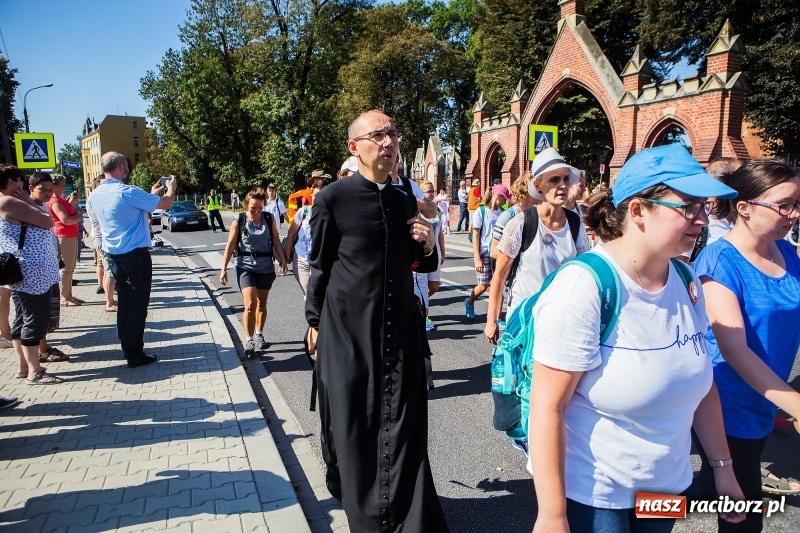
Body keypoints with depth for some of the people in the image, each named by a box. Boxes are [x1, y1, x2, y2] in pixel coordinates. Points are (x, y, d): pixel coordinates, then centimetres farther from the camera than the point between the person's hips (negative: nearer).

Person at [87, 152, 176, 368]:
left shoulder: (95, 196, 5)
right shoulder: (128, 192, -18)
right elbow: (166, 203, -10)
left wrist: (151, 194, 27)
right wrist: (171, 187, 11)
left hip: (113, 256, 8)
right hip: (136, 255, -7)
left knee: (124, 303, 16)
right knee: (138, 306, 0)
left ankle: (127, 348, 25)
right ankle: (135, 355, 5)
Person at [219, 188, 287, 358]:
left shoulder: (270, 219, -2)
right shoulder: (238, 222, -7)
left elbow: (276, 241, 5)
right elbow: (230, 246, -5)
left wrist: (283, 261, 2)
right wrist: (223, 268, -7)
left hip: (266, 267, 3)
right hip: (245, 267, -2)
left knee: (262, 303, 15)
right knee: (250, 304, -13)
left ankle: (259, 335, 32)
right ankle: (249, 341, -1)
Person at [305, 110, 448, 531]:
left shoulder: (405, 198, 7)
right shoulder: (333, 197, -7)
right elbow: (320, 266, 0)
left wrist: (427, 246, -5)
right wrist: (315, 322, 3)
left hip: (400, 327, 4)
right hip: (348, 328, -3)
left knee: (403, 423, 7)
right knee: (354, 422, 9)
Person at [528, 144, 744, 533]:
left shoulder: (687, 281, -3)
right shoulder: (584, 286, -24)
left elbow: (700, 381, 9)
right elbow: (548, 406, -23)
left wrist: (722, 467, 13)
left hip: (669, 484, 7)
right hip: (590, 492, -6)